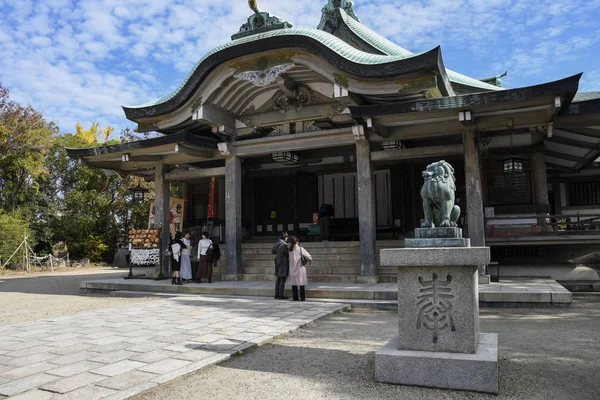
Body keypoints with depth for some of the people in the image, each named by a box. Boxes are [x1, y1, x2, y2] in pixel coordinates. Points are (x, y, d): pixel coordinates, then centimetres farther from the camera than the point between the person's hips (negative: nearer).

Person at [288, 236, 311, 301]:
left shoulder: (290, 249, 1)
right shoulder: (300, 248, -11)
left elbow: (290, 258, 5)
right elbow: (308, 255, -8)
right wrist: (310, 259, 14)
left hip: (292, 268, 4)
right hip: (300, 267, -4)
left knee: (294, 283, 11)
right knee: (302, 283, 5)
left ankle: (295, 297, 12)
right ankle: (302, 297, 7)